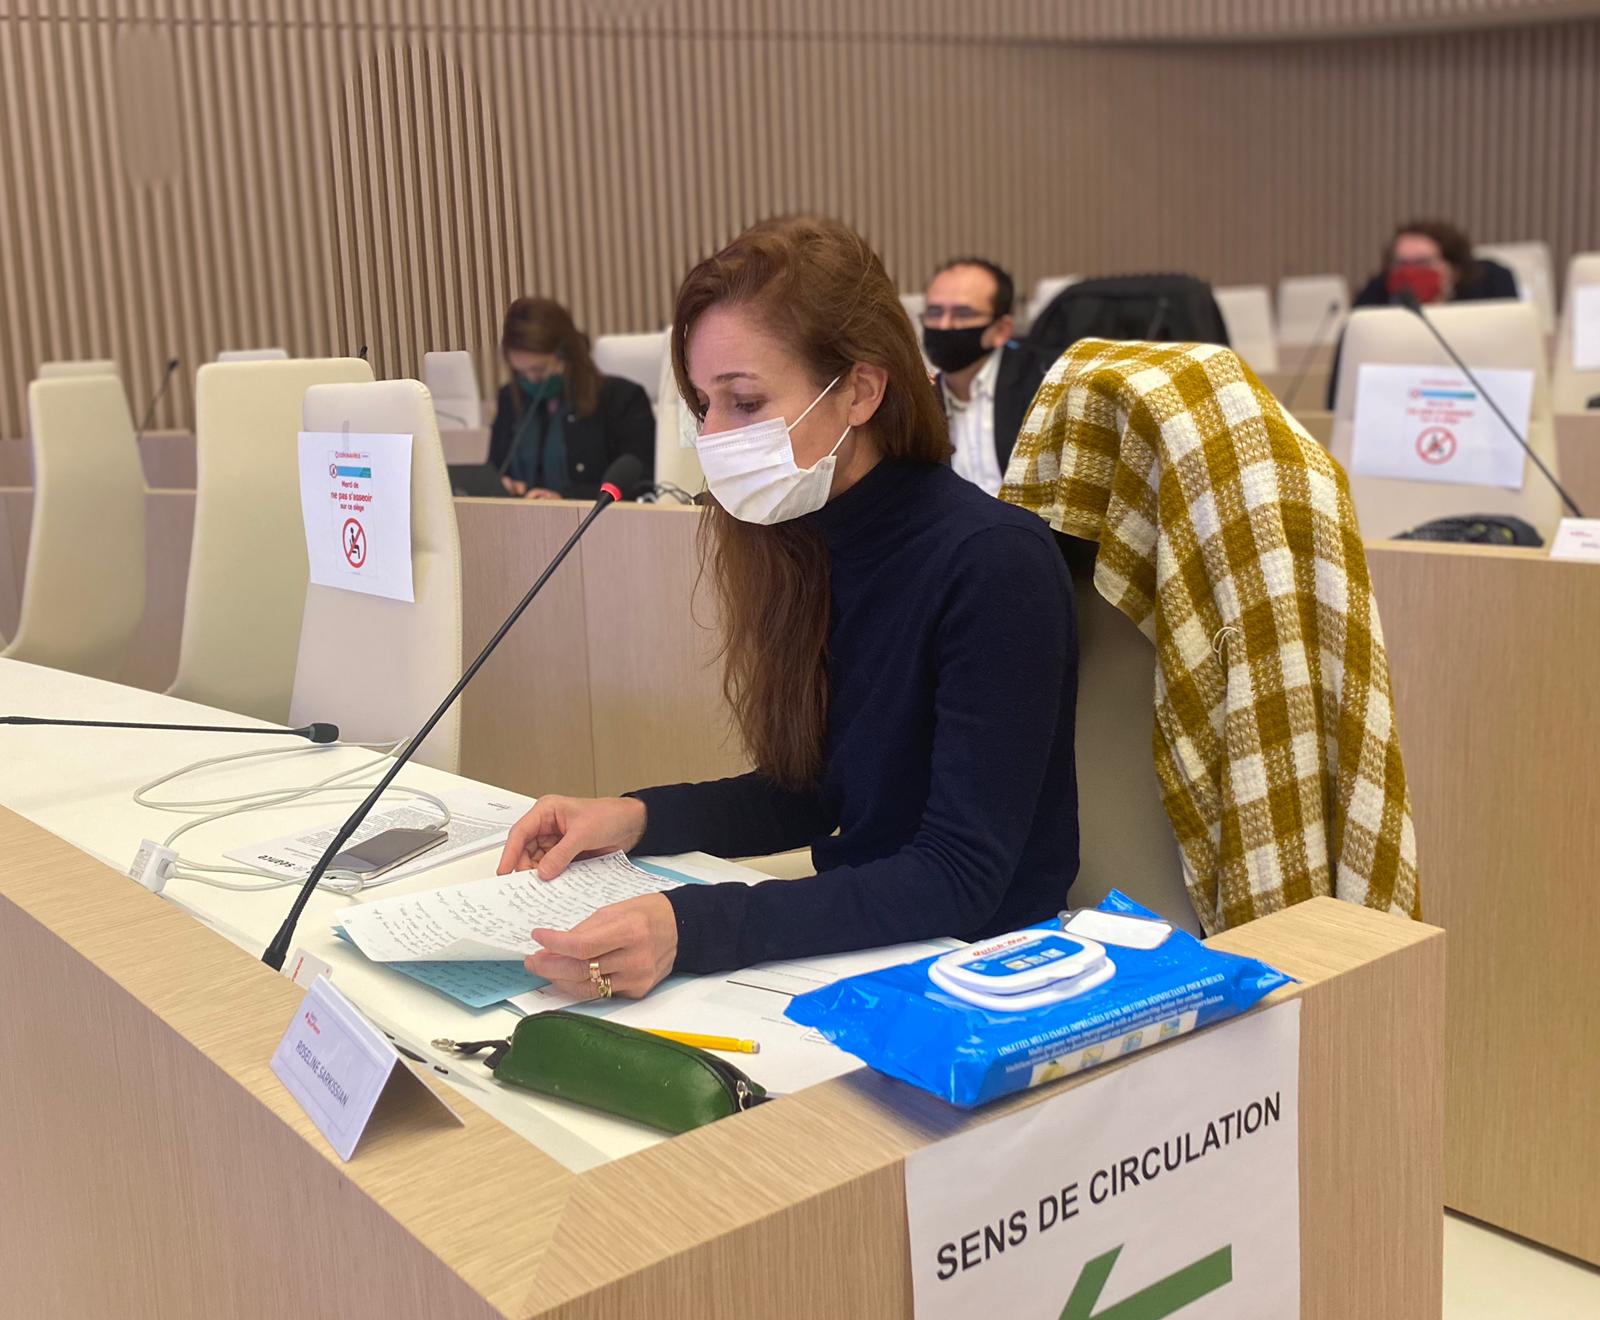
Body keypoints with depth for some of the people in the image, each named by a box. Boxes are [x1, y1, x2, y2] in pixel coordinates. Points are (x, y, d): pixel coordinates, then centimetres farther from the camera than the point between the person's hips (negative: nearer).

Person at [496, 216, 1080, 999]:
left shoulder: (993, 566, -21)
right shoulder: (807, 544, 2)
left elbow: (959, 880, -25)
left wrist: (693, 928, -36)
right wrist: (637, 818, -5)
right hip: (850, 949, 6)